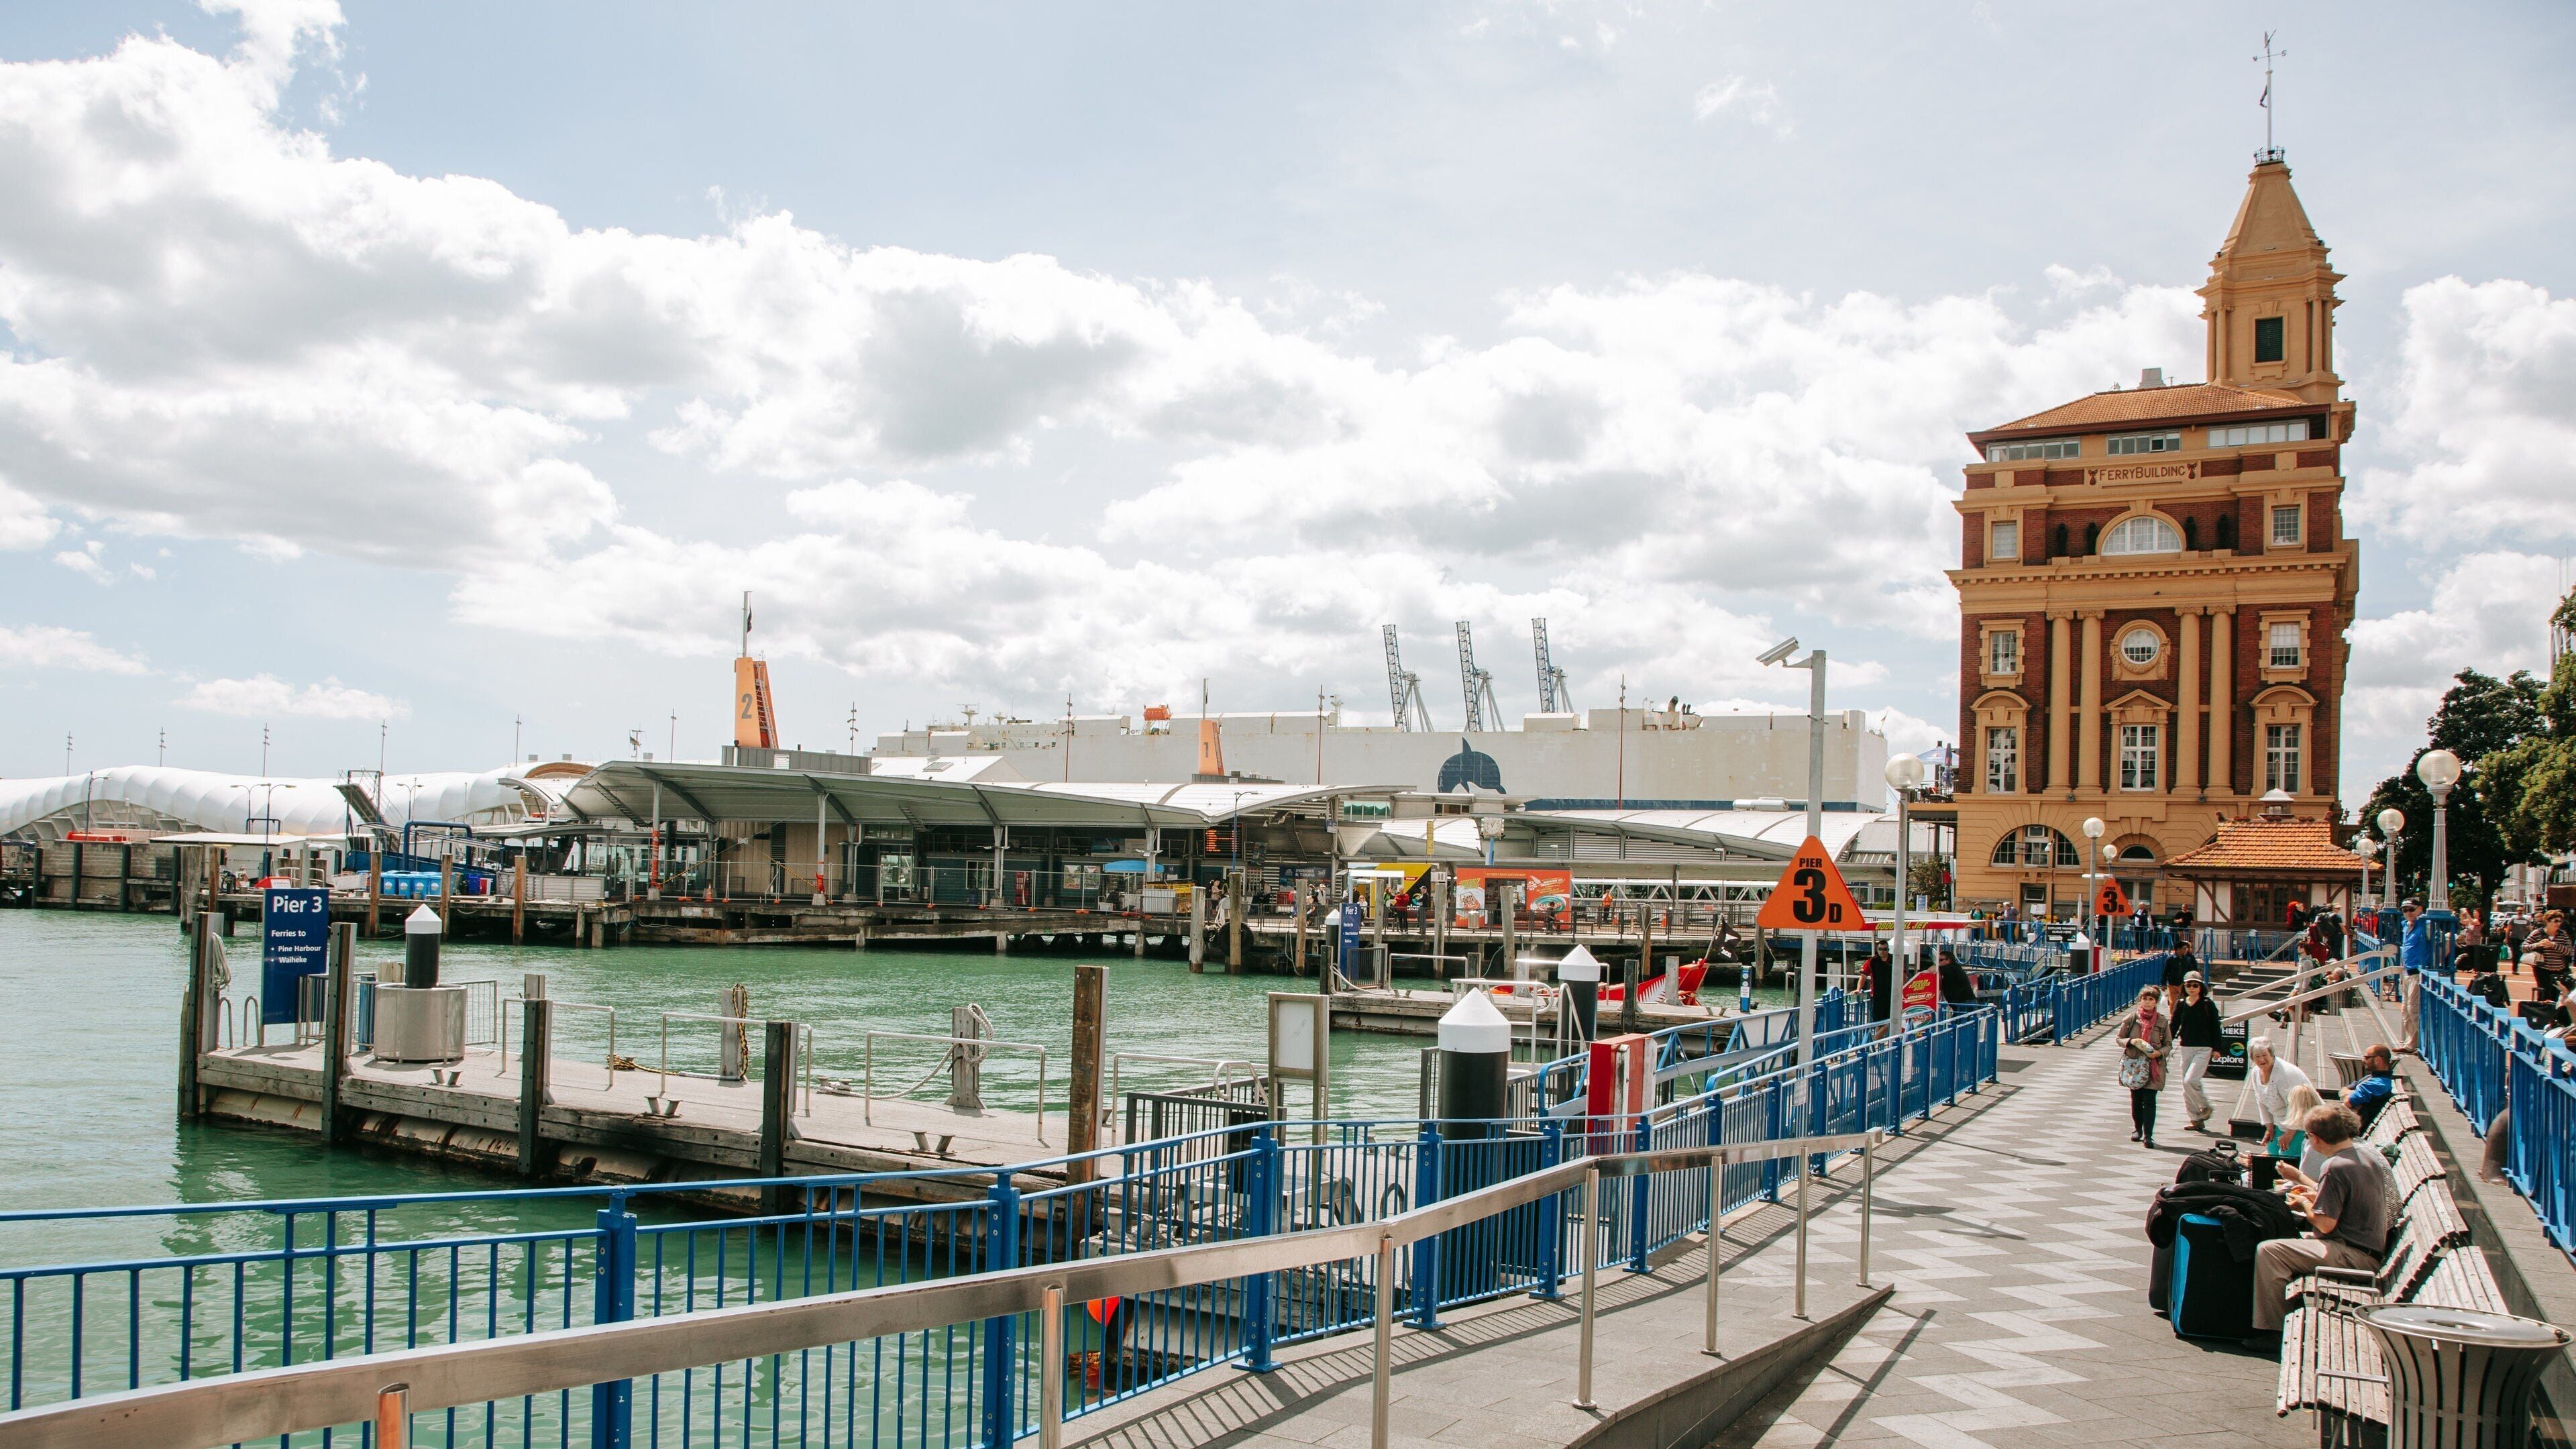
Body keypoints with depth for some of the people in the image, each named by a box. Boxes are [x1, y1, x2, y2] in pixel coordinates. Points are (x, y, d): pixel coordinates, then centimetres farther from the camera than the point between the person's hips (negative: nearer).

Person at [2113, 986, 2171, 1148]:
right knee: (2135, 1099, 10)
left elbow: (2168, 1045, 7)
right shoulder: (2131, 1018, 2)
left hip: (2153, 1066, -1)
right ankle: (2138, 1129, 27)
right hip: (2134, 1064, 1)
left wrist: (2159, 1053, -13)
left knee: (2149, 1101, -8)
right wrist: (2131, 1041, -13)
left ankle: (2148, 1135, -8)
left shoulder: (2163, 1021, 1)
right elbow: (2118, 1038, 7)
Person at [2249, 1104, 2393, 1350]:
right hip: (2371, 1251, 11)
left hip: (2351, 1255, -11)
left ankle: (2271, 1330, -13)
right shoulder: (2369, 1159, 10)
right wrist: (2316, 1195, 18)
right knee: (2296, 1241, 27)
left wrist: (2305, 1204, -2)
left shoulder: (2336, 1167, -19)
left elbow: (2325, 1224, -21)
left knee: (2269, 1251, -16)